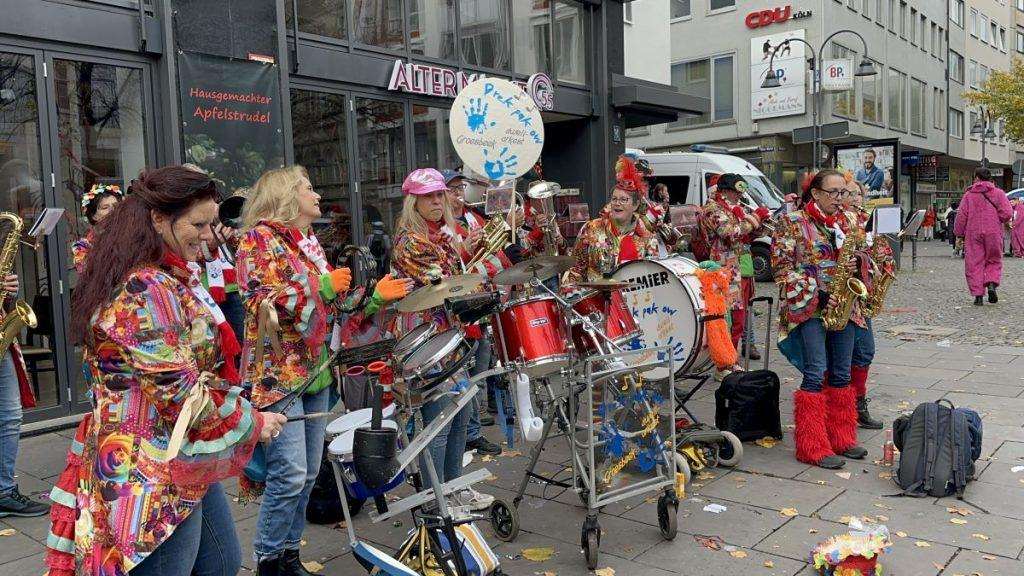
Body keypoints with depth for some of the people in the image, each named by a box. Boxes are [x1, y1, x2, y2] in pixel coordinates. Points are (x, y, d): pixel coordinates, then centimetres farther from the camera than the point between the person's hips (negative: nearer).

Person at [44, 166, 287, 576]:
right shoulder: (145, 290, -23)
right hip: (152, 478, -10)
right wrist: (253, 422, -12)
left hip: (186, 464, 10)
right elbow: (181, 393, -25)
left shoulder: (166, 281, 10)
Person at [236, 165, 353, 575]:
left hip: (315, 370, 8)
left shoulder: (309, 242, 16)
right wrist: (324, 286, -19)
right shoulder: (258, 239, -7)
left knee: (309, 473, 11)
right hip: (278, 373, -8)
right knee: (290, 474, -9)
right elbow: (267, 303, -19)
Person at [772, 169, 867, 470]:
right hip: (808, 308, -6)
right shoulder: (792, 222, -5)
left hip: (842, 307, 6)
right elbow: (782, 265, -10)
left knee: (841, 374, 9)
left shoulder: (844, 222, 13)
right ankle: (813, 447, -1)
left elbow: (853, 260, 23)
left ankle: (841, 438, 21)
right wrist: (815, 295, -16)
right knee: (816, 373, -9)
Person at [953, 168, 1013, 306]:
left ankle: (978, 295, -1)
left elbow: (961, 216, -1)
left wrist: (959, 234, 6)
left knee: (974, 264, 3)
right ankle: (992, 284, -8)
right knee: (994, 261, 16)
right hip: (994, 233, 1)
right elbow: (1007, 213, -8)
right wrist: (998, 221, 12)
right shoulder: (999, 193, 2)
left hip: (973, 234, 0)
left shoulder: (969, 194, 2)